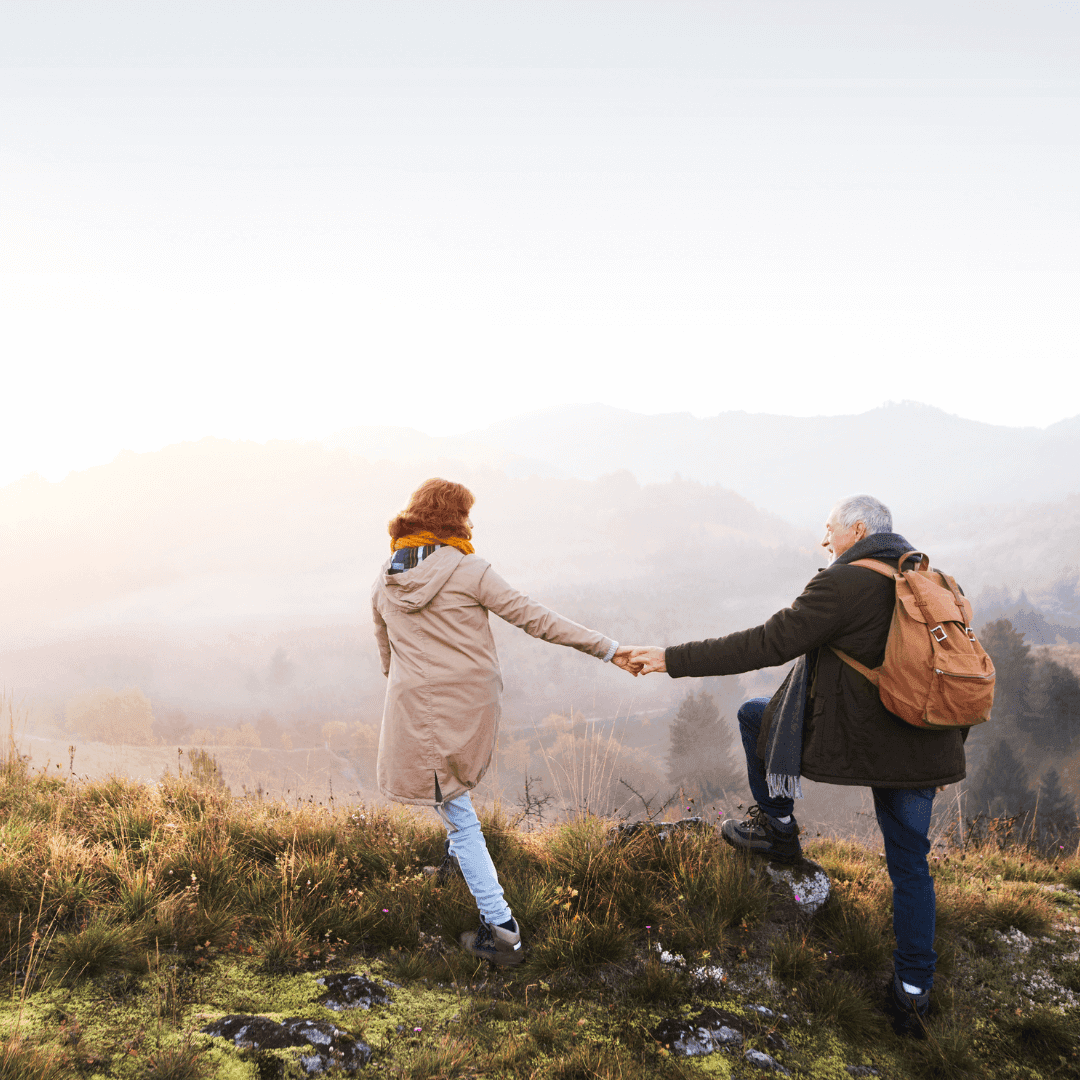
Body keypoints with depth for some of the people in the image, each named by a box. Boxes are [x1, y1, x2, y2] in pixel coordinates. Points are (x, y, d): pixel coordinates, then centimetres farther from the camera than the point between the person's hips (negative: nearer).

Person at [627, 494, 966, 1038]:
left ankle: (778, 825, 24)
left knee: (753, 713, 15)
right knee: (910, 866, 16)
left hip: (855, 741, -7)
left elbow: (766, 644, -18)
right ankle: (913, 993, 18)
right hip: (924, 747, 7)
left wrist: (674, 659, -14)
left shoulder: (844, 584, -15)